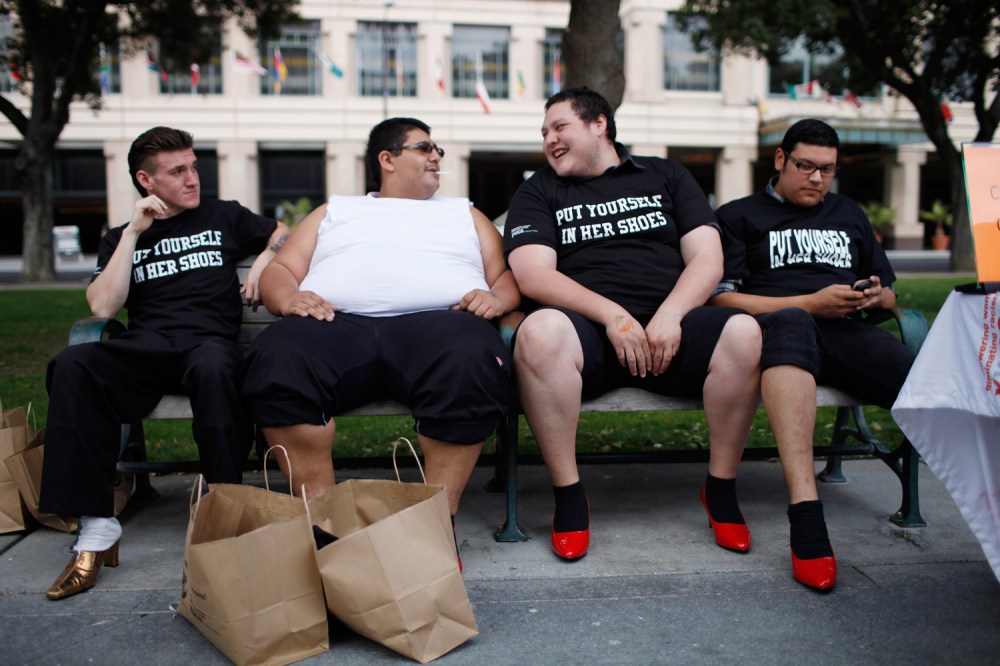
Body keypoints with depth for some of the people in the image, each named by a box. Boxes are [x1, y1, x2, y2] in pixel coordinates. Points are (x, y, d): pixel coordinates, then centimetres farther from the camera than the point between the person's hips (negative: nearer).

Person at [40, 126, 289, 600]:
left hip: (209, 341, -1)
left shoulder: (223, 217, 22)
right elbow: (102, 307, 7)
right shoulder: (120, 239, 23)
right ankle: (96, 529, -32)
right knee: (73, 365, -32)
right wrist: (134, 233, 5)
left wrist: (264, 260, 6)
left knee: (215, 368, -40)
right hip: (143, 349, 2)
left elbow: (287, 235, 27)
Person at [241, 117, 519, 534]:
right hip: (336, 323, 1)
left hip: (437, 318, 0)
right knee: (277, 361, -32)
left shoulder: (464, 213, 33)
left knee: (471, 362, -37)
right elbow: (280, 271, 22)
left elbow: (506, 275, 23)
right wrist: (288, 298, -2)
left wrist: (496, 298, -2)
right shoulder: (334, 211, 32)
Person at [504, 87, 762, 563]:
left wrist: (669, 316, -11)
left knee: (744, 333, -29)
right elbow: (532, 275, 0)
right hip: (590, 329, -1)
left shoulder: (665, 176, 20)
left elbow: (708, 258, 9)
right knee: (540, 331, -36)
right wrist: (612, 315, -14)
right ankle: (568, 496, -20)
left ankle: (720, 490, -8)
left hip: (671, 327, 2)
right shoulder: (540, 191, 17)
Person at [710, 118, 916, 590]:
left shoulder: (849, 216, 32)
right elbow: (721, 298, 3)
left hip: (846, 331, 5)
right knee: (790, 324, -43)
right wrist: (809, 303, -5)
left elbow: (890, 296, 33)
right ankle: (805, 513, -52)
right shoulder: (739, 216, 17)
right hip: (778, 325, -4)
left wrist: (876, 296, 7)